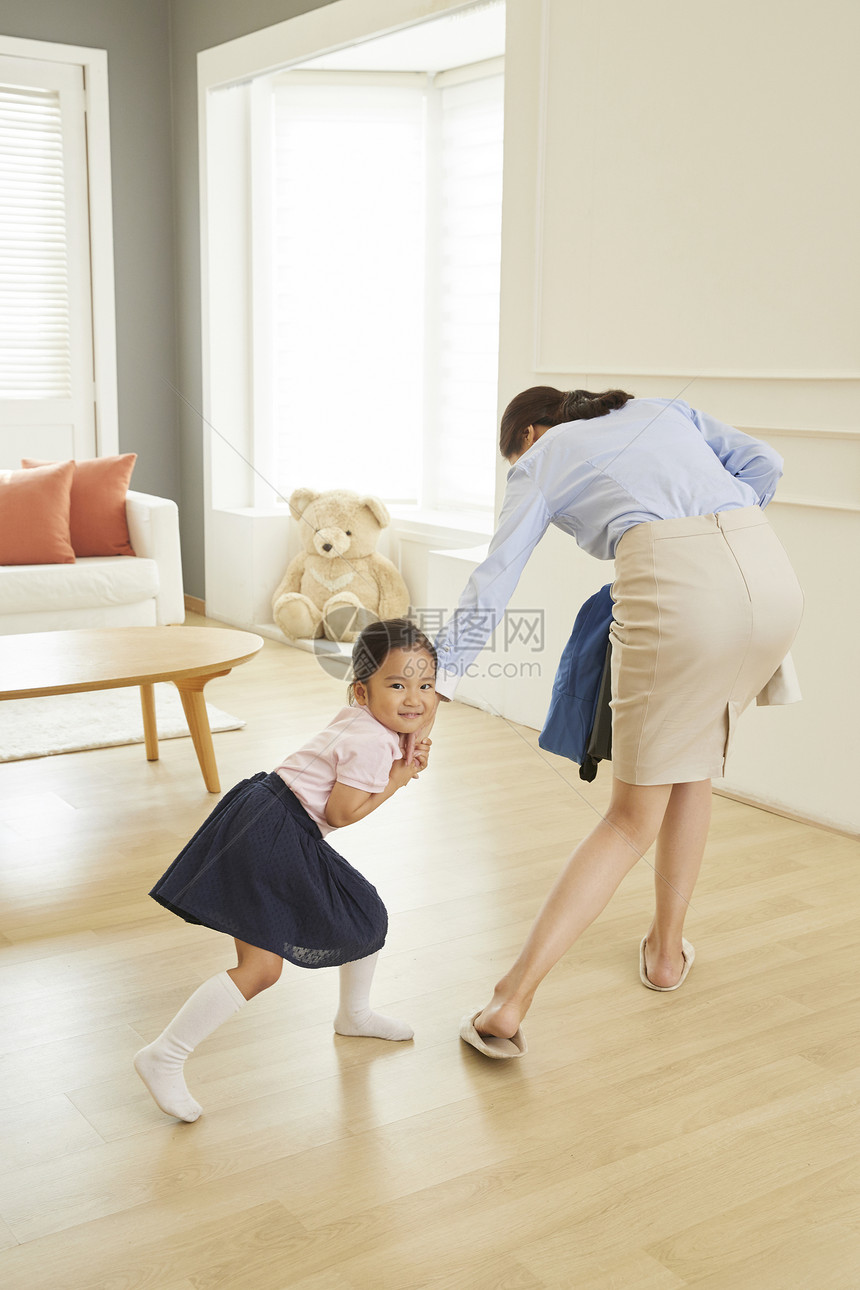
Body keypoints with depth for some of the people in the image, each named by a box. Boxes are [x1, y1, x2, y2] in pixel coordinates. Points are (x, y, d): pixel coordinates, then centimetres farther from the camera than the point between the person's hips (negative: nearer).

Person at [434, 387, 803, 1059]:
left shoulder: (540, 458, 22)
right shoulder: (665, 410, 33)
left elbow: (494, 582, 11)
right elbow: (763, 463, 20)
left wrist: (434, 684, 10)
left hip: (671, 581, -4)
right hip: (773, 569, 4)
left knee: (635, 818, 6)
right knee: (693, 769, 27)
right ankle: (667, 948, 37)